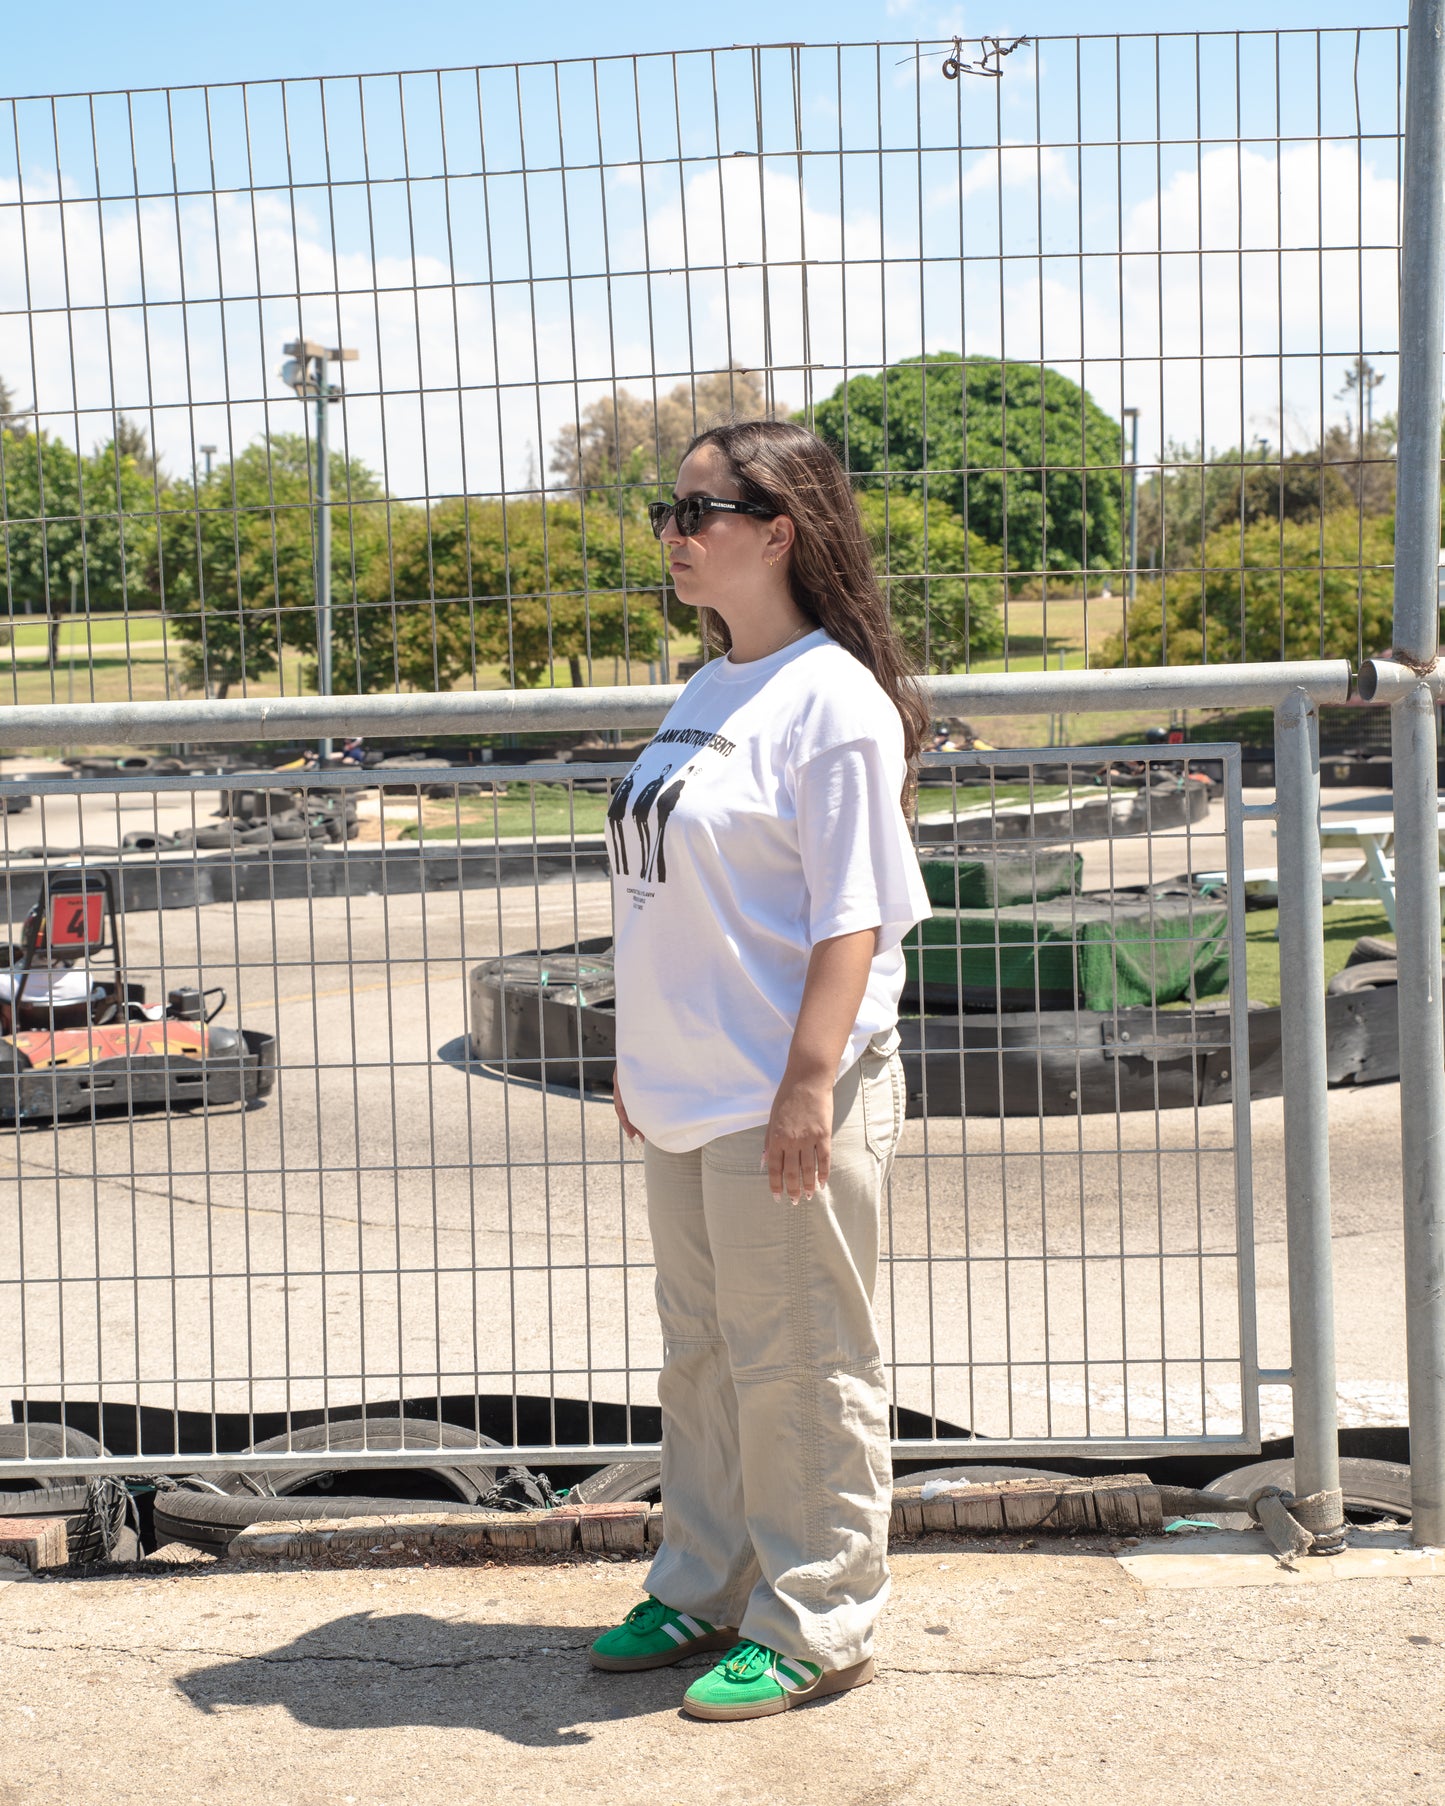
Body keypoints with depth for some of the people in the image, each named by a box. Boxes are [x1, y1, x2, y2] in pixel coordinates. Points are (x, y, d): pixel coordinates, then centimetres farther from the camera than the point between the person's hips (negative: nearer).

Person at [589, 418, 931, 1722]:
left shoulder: (834, 699, -13)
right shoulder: (704, 695, 13)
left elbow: (853, 918, -18)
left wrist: (808, 1083, -23)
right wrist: (642, 1054, 19)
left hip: (788, 1099, -9)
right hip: (690, 1094, 9)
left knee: (800, 1371, 2)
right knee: (702, 1356, 18)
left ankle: (814, 1626, 16)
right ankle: (704, 1589, 32)